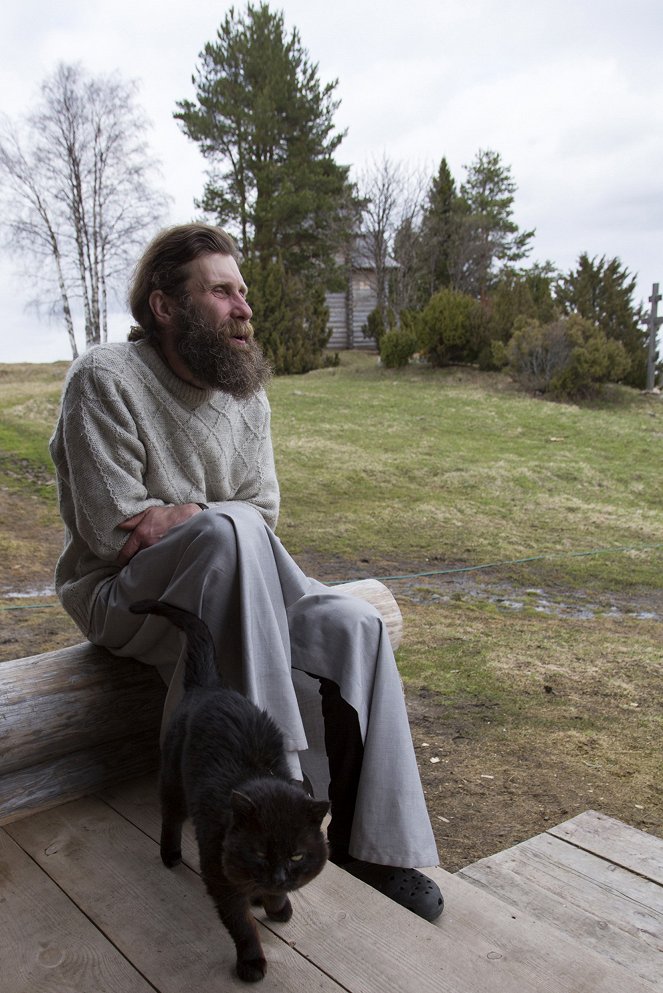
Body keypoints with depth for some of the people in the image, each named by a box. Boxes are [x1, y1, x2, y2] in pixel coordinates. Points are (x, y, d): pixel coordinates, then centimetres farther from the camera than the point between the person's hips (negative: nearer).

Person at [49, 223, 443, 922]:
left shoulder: (246, 393, 6)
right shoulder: (105, 379, -13)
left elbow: (264, 509, 4)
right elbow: (112, 531, -17)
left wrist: (188, 514, -16)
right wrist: (214, 521, -9)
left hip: (224, 594, 6)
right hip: (123, 598, -6)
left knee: (356, 627, -18)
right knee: (231, 532, -36)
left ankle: (368, 843, -6)